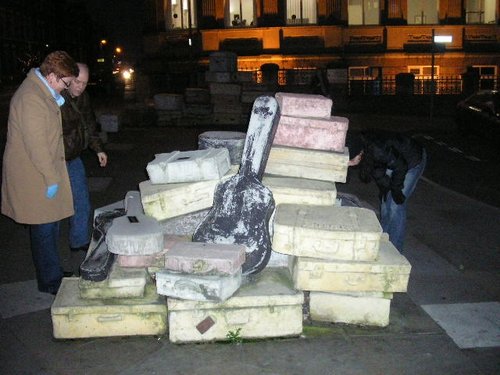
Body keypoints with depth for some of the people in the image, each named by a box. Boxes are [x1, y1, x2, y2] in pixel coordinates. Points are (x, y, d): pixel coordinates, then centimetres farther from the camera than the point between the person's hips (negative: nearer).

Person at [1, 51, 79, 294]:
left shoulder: (42, 92, 12)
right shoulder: (31, 98, -22)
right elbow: (36, 143, -24)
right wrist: (51, 178, -21)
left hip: (45, 171, 10)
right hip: (35, 176, -10)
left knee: (50, 225, 18)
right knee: (44, 228, 0)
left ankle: (52, 273, 31)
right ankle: (50, 281, 13)